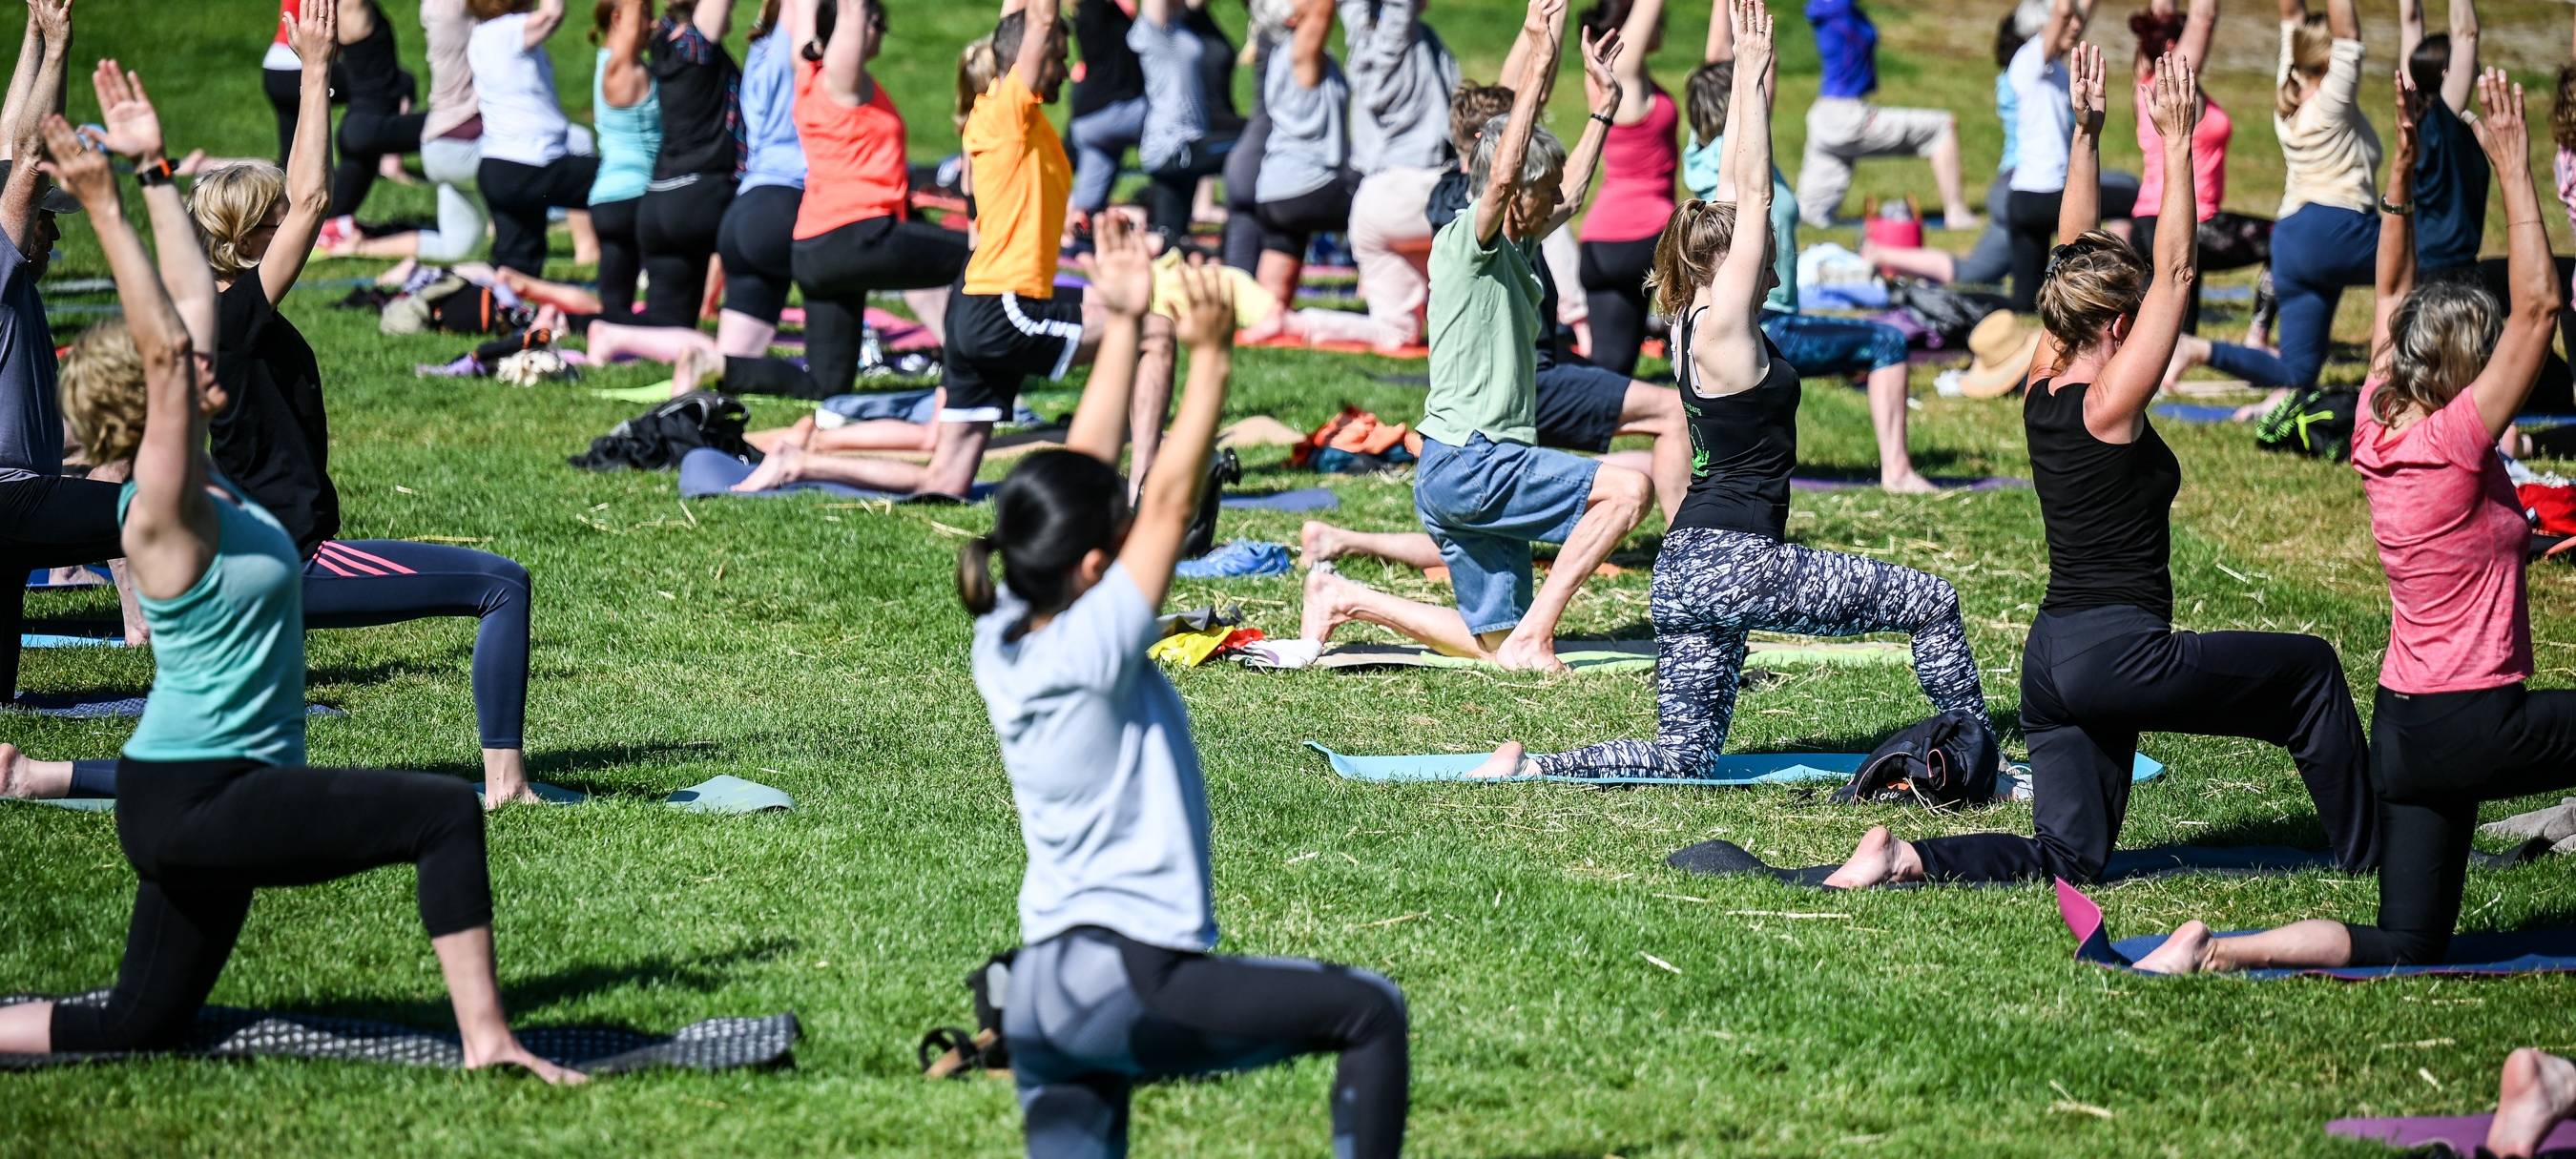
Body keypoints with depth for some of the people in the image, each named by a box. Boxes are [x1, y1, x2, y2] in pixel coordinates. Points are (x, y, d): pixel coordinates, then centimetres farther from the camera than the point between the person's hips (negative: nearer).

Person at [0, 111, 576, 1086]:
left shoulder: (202, 484, 7)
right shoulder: (161, 515, -17)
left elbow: (192, 305, 12)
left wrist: (158, 177, 15)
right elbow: (162, 350, -28)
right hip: (194, 800, -10)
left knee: (137, 1029, 14)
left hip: (202, 799, 10)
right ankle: (485, 1042, -22)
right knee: (444, 814, -17)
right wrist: (105, 211, -32)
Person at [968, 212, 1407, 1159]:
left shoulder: (1002, 645, 7)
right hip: (1129, 980, -8)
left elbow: (1080, 475, 13)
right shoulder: (1088, 652, -14)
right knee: (1370, 1012, 2)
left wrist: (1124, 327, 15)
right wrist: (1208, 358, -6)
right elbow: (1170, 504, -12)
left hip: (1037, 995, 9)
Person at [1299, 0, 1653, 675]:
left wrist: (1606, 100, 34)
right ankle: (1535, 633, -18)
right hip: (1464, 463, -9)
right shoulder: (1465, 242, -9)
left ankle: (1345, 600, 16)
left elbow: (1570, 195, 34)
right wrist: (1541, 66, -30)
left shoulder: (1517, 252, 17)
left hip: (1479, 468, 9)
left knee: (1494, 646, 9)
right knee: (1628, 488, -19)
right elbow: (1503, 174, -29)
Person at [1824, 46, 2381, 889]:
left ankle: (1906, 860, -11)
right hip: (2118, 654, -8)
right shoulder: (2107, 406, -13)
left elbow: (2074, 254, 16)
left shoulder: (2042, 390, 8)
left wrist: (2085, 132, 15)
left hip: (2052, 657, 8)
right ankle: (2365, 854, 17)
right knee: (2310, 671, 11)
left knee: (2066, 858, 9)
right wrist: (2176, 143, -13)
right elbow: (2175, 273, -15)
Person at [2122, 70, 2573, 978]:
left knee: (2406, 948, 11)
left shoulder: (2380, 436, 3)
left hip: (2401, 728, 8)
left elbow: (2393, 298, 14)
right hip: (2472, 725, -8)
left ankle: (2218, 952, -5)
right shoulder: (2453, 445, -17)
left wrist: (2403, 167, 8)